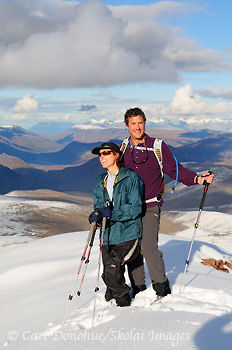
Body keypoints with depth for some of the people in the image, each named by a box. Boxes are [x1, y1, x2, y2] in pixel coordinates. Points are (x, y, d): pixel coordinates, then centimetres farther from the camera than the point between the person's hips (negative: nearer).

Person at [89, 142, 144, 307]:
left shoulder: (131, 178, -6)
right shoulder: (100, 182, 14)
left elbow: (135, 208, -12)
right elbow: (98, 205, 15)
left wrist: (112, 213, -24)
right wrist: (97, 214, -9)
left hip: (128, 235, -6)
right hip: (108, 236, 6)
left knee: (112, 270, -18)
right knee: (108, 275, 4)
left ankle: (124, 300, 4)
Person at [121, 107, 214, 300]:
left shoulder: (158, 147, -2)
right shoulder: (123, 149, 8)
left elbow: (175, 170, 0)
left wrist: (197, 179, -14)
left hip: (150, 206, -4)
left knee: (148, 247, -13)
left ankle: (162, 287, 4)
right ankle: (138, 287, 19)